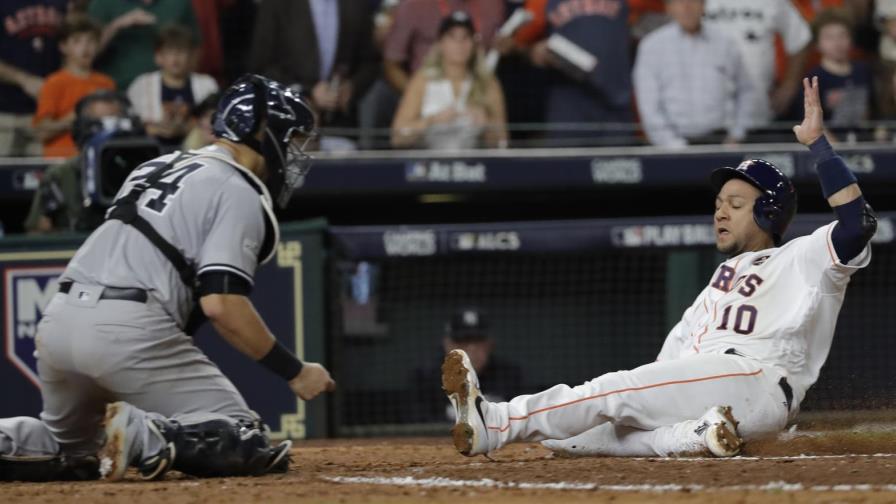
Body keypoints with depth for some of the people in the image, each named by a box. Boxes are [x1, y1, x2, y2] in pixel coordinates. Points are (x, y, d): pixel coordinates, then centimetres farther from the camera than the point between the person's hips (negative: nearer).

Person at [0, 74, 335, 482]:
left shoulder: (157, 168, 25)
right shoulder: (240, 193, -2)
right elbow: (221, 304, -13)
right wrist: (294, 372, -6)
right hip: (128, 328, -8)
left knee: (68, 444, 29)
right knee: (245, 444, -2)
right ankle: (146, 437, -27)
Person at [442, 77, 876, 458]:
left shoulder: (802, 259, 6)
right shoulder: (727, 271, 33)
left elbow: (857, 222, -14)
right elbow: (682, 338, 26)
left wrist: (817, 141, -13)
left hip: (755, 380, -9)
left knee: (611, 392, -24)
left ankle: (498, 424, -30)